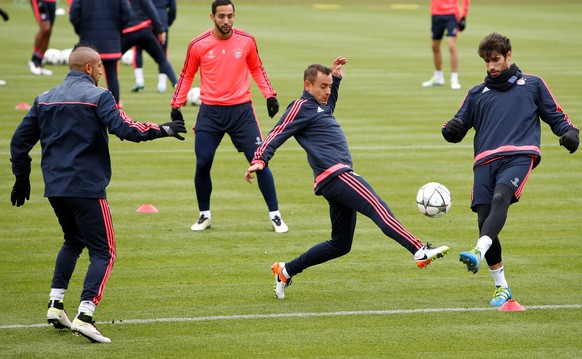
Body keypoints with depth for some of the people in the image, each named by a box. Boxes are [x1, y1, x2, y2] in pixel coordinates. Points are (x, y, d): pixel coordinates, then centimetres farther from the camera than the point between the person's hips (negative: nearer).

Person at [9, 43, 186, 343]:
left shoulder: (44, 99, 12)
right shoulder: (97, 96, -7)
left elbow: (19, 141, 14)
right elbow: (124, 129, -19)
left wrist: (22, 178, 24)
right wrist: (163, 130, -8)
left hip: (54, 188, 7)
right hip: (86, 188, -7)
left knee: (73, 241, 28)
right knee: (103, 252, -2)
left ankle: (55, 305, 19)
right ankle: (84, 316, -19)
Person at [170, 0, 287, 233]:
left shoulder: (246, 41, -1)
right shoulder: (198, 45, -3)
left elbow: (256, 69, 14)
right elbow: (187, 76, 9)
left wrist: (269, 95, 5)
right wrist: (176, 105, 5)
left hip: (242, 111, 0)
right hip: (210, 113, 0)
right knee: (202, 164, -4)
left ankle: (274, 215, 7)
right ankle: (204, 215, 16)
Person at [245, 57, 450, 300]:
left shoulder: (320, 107, 26)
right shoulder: (301, 107, -1)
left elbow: (330, 102, 50)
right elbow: (276, 135, -9)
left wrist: (336, 77, 37)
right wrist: (259, 161, -22)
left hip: (339, 177, 11)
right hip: (335, 175, -11)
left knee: (340, 245, 13)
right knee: (379, 210, -24)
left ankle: (286, 270, 20)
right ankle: (420, 252, -39)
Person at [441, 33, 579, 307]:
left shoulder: (532, 84, 20)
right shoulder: (477, 93, 26)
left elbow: (555, 115, 20)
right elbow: (458, 128, 22)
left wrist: (569, 131, -2)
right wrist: (452, 130, -3)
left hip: (519, 155, -3)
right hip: (485, 160, 3)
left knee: (500, 197, -32)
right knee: (484, 220, -8)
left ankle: (479, 252, -54)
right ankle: (501, 287, 4)